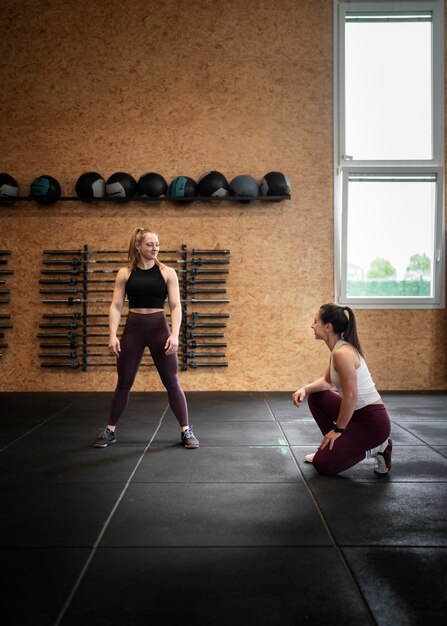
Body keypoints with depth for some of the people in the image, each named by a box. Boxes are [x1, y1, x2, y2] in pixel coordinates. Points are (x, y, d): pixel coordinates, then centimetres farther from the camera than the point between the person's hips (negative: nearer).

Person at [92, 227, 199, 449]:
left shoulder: (167, 272, 1)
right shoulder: (125, 273, 3)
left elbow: (175, 306, -3)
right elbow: (116, 306, 1)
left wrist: (174, 334, -15)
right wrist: (113, 334, -10)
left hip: (159, 328, -1)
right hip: (133, 329, 1)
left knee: (172, 383, 2)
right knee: (124, 383, 9)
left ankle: (186, 431, 13)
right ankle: (110, 430, 23)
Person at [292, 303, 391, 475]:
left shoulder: (342, 353, -23)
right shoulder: (338, 349, 7)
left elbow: (350, 397, -23)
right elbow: (327, 381, 21)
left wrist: (338, 429, -12)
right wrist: (305, 389, 3)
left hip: (372, 421, -9)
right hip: (358, 413, 9)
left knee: (322, 465, -4)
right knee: (315, 397, 19)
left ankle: (375, 449, 3)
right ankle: (332, 446, 21)